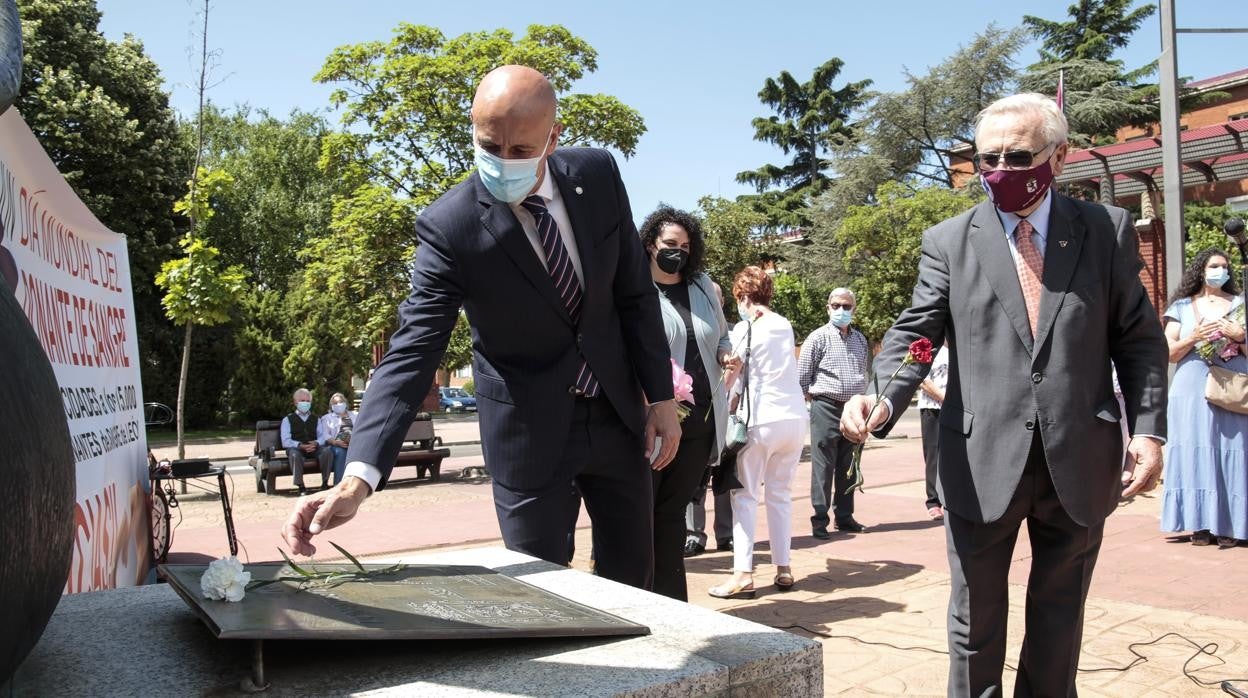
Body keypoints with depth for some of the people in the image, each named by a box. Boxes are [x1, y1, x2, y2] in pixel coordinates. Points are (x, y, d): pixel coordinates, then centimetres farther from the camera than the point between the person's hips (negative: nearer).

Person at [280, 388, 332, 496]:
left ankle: (325, 483, -23)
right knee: (294, 454, -38)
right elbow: (285, 442, 1)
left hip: (314, 448, 2)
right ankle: (300, 486, -34)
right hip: (296, 448, -2)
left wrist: (316, 443, -12)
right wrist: (300, 445, -18)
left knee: (327, 450, -31)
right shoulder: (287, 419, 15)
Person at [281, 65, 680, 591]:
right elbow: (412, 352, -26)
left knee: (634, 574, 17)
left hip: (617, 412, 4)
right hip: (528, 430, -4)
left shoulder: (597, 175, -10)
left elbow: (635, 292, -1)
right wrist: (358, 477, -36)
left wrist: (661, 395, -1)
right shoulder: (449, 227, -21)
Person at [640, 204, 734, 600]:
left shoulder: (704, 288, 13)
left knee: (672, 510, 14)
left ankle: (671, 602, 22)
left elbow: (721, 333, 28)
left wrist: (726, 353, 5)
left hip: (700, 422, 6)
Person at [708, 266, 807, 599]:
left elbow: (735, 380, -3)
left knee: (745, 496, 1)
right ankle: (783, 568, 16)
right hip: (795, 417, 5)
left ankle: (743, 574, -4)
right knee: (781, 493, 14)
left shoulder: (744, 329, -6)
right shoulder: (785, 325, 11)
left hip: (760, 420, -5)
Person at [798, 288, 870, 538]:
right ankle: (819, 520, 2)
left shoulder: (860, 339, 13)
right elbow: (801, 377, -3)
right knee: (823, 466, -4)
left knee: (847, 466, 11)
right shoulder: (819, 338, -4)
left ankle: (844, 516, 21)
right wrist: (815, 400, 1)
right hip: (826, 408, -5)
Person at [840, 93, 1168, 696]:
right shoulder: (948, 241, 1)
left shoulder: (1108, 231, 4)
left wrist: (1147, 428, -4)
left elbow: (1139, 339, 6)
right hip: (983, 464, -1)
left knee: (1060, 615, 18)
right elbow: (914, 333, -6)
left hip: (1079, 463, 1)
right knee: (975, 622, 11)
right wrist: (880, 400, -24)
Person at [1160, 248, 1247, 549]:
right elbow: (1168, 353, 6)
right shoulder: (1182, 306, 10)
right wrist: (1193, 338, -10)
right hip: (1192, 392, 0)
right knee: (1195, 454, -3)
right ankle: (1201, 524, 2)